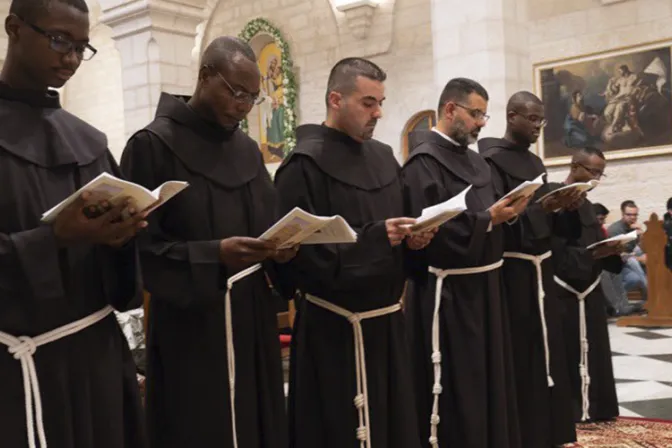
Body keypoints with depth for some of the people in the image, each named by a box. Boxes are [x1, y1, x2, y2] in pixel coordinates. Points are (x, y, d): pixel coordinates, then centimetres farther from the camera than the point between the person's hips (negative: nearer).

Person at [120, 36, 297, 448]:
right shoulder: (153, 145, -9)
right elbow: (139, 246, -13)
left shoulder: (248, 150, 11)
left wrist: (281, 248, -8)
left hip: (254, 318, 6)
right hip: (192, 326, -6)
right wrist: (214, 255, -25)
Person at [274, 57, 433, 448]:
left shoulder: (383, 157, 11)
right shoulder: (305, 165, -12)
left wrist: (414, 236, -4)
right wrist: (373, 239, -24)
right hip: (334, 330, -7)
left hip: (386, 321, 7)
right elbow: (299, 250, -19)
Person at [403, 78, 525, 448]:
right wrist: (488, 219, -21)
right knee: (456, 390, -1)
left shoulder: (475, 161, 14)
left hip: (482, 284, 9)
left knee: (490, 378, 16)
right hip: (448, 292, -9)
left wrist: (504, 213, -3)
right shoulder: (424, 161, -13)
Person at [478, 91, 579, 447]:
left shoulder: (534, 162, 15)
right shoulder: (492, 160, -9)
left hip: (541, 266, 8)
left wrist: (563, 206, -6)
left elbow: (547, 217, 14)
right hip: (513, 270, -8)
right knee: (520, 358, -3)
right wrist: (542, 208, -27)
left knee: (547, 351, 11)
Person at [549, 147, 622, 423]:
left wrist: (610, 250, -3)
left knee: (593, 350, 11)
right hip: (567, 292, -8)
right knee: (570, 353, -2)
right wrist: (594, 254, -24)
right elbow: (555, 252, -20)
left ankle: (593, 406, 20)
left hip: (589, 290, 8)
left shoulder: (585, 203, 13)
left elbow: (590, 244, 16)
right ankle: (571, 409, 8)